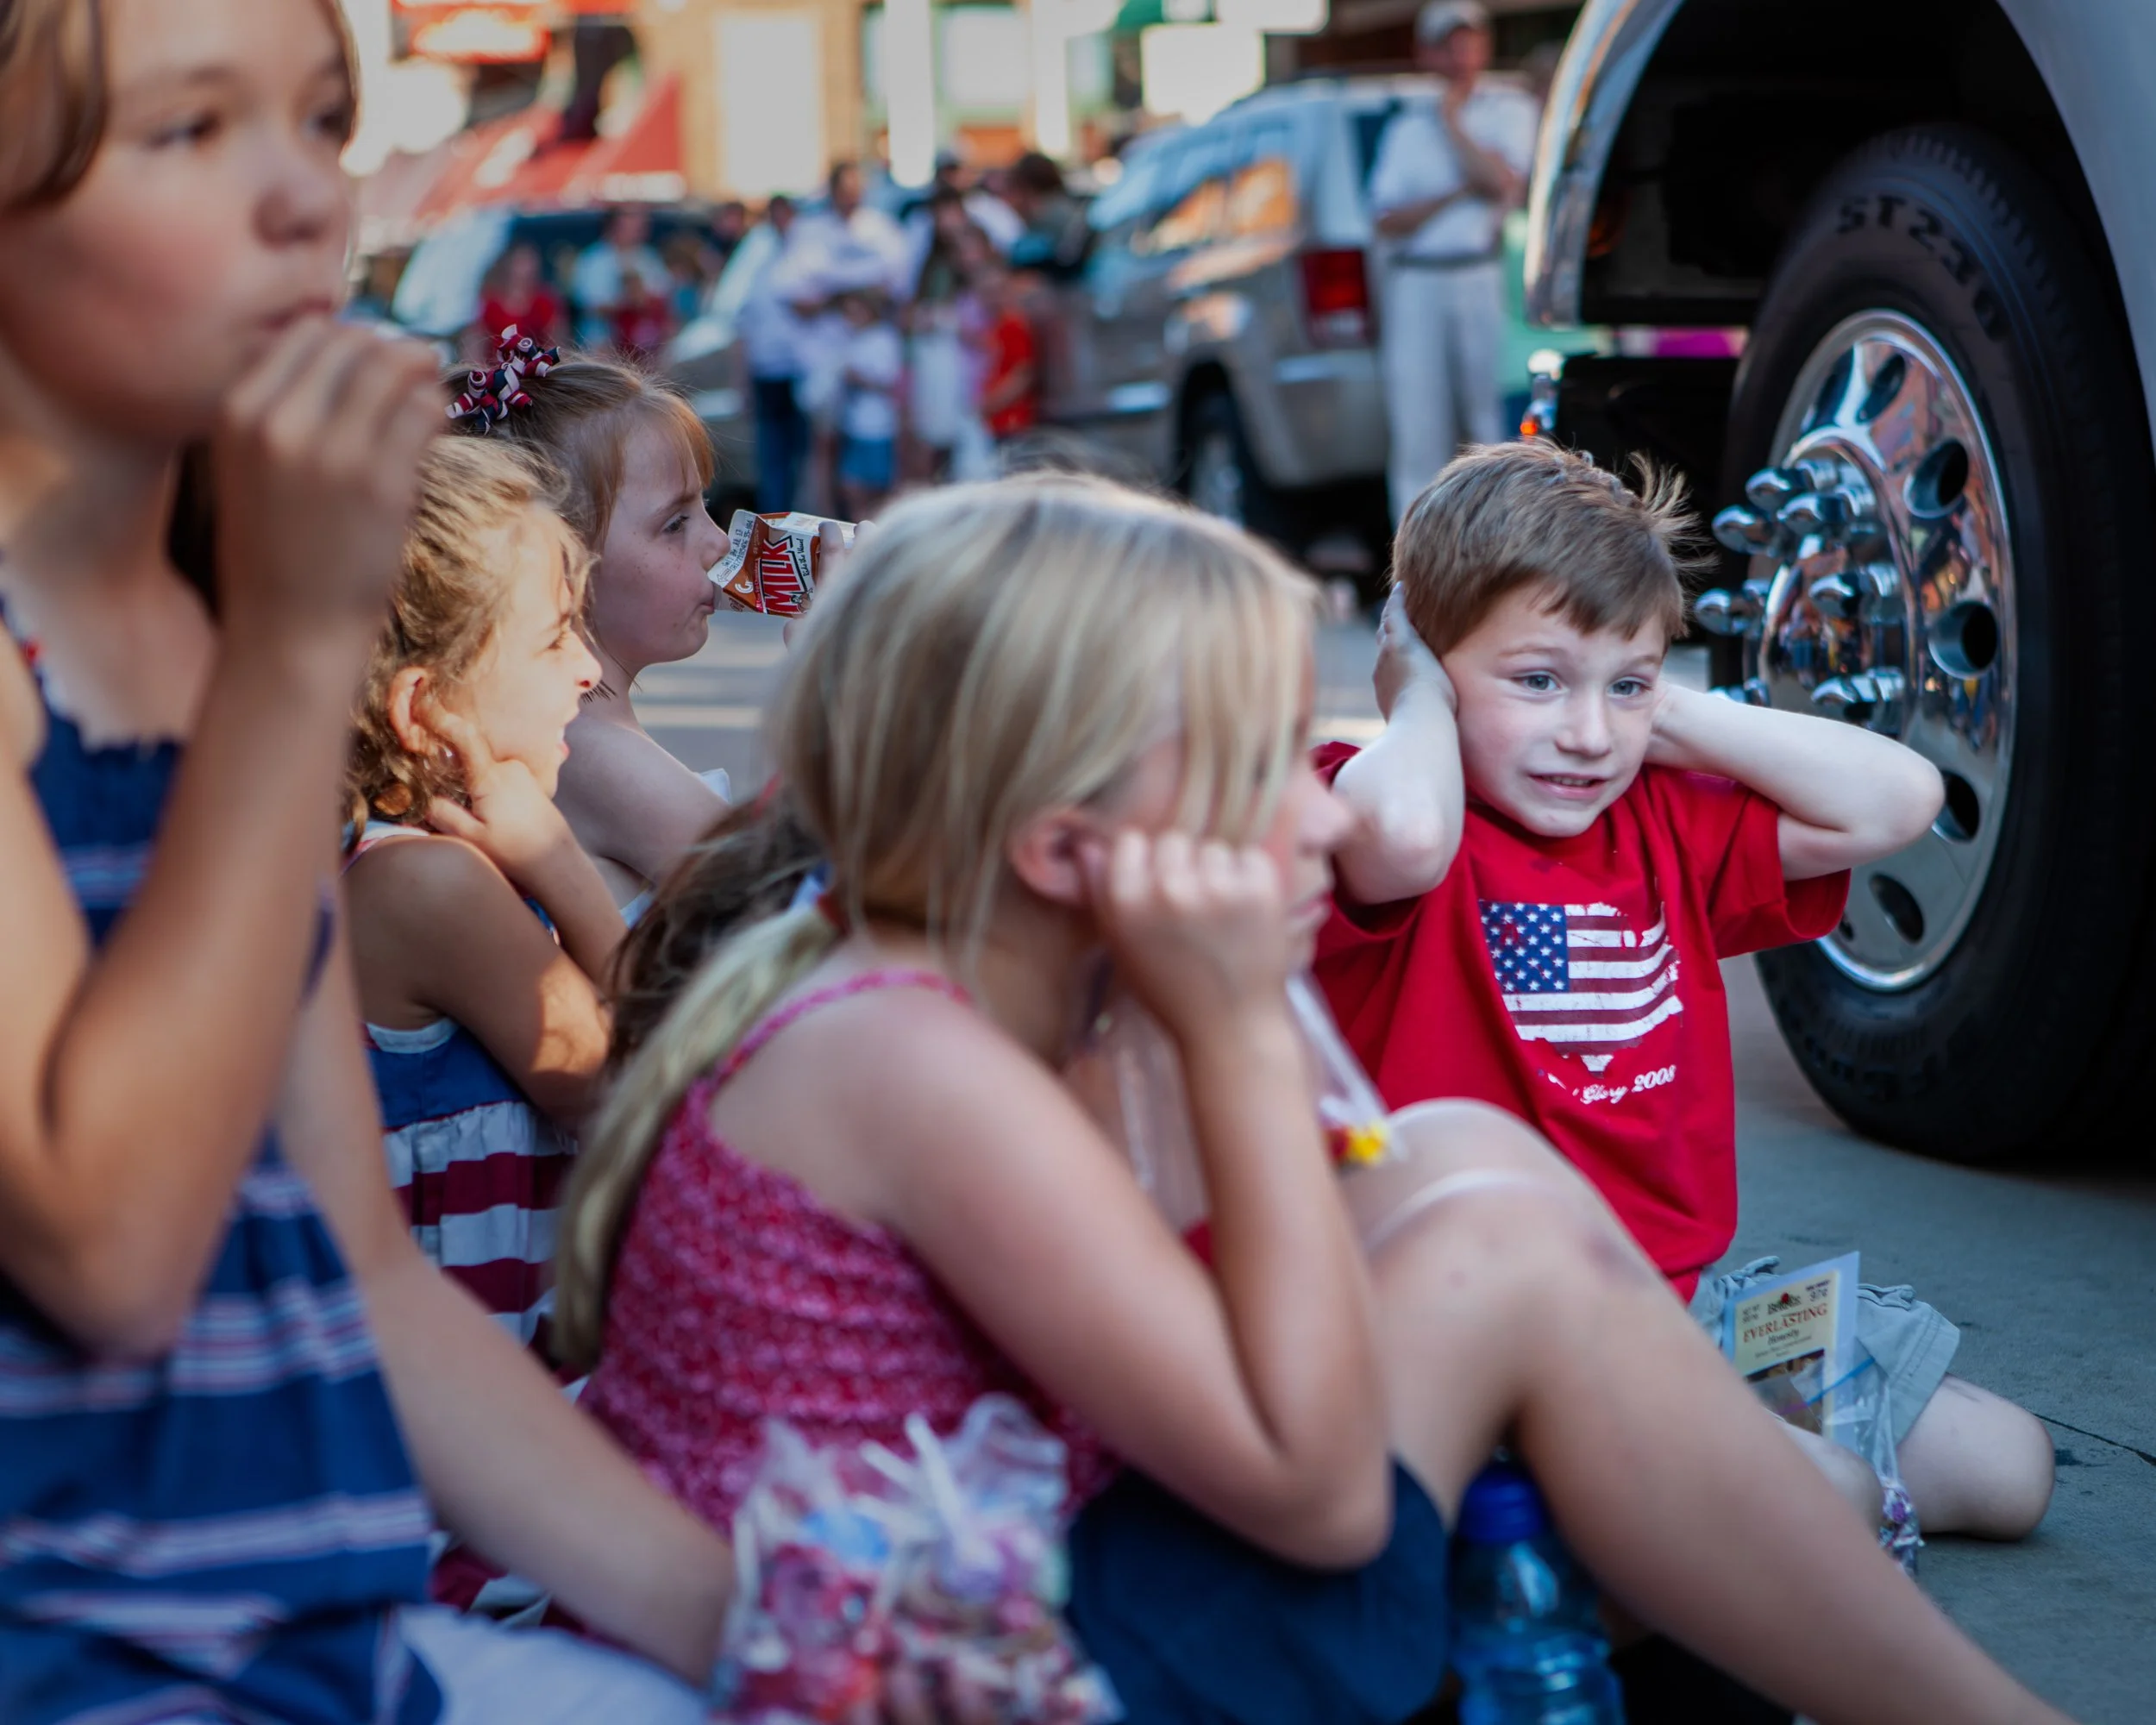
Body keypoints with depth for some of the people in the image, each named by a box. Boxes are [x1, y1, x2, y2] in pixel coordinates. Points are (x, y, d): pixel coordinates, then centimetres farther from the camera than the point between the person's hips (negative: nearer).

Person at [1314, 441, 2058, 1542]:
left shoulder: (1665, 829, 11)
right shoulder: (1366, 821, -10)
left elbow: (1896, 800, 3)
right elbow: (1404, 831, -36)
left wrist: (1670, 714, 2)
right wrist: (1418, 698, -13)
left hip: (1691, 1297, 8)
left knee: (2006, 1471, 10)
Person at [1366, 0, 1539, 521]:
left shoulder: (1510, 109, 10)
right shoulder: (1408, 126, 17)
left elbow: (1504, 183, -9)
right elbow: (1387, 222, 6)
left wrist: (1453, 125, -1)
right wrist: (1458, 194, -4)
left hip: (1484, 281, -3)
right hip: (1416, 287, 3)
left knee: (1494, 417, -9)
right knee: (1416, 427, -1)